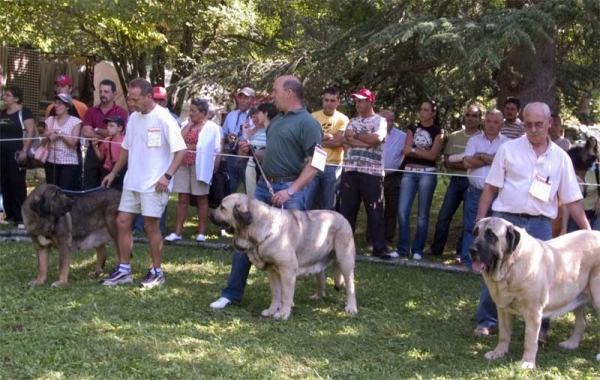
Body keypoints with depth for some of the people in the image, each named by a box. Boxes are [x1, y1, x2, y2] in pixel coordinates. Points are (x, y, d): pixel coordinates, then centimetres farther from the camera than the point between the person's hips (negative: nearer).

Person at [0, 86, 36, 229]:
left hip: (16, 153, -8)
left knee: (18, 185, -7)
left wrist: (24, 151, -21)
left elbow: (30, 132, -14)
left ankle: (20, 218, -5)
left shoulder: (24, 112, -7)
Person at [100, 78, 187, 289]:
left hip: (154, 184, -7)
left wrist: (167, 175, -22)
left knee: (151, 225, -2)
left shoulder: (164, 119, -14)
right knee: (122, 222, 7)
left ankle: (156, 272, 11)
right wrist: (113, 172, 18)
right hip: (132, 181, 7)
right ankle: (123, 270, 16)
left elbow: (180, 150, -16)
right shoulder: (133, 118, 8)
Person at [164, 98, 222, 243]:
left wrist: (214, 166, -9)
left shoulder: (212, 127, -2)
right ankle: (177, 232, 5)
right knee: (182, 198, 4)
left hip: (200, 166, -5)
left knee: (201, 198, 5)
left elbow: (217, 149, -4)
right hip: (183, 164, 5)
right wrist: (189, 125, -1)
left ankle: (201, 232, 11)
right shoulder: (187, 126, 13)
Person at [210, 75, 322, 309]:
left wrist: (291, 191, -22)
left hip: (289, 189, -8)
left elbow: (314, 164, -15)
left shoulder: (308, 123, -9)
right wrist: (251, 152, 7)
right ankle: (232, 293, 14)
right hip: (264, 185, 8)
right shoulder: (276, 121, 16)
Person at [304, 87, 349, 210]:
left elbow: (338, 141, -10)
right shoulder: (313, 116, 6)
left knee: (328, 207, 8)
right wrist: (327, 136, -12)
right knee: (305, 203, -4)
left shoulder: (343, 119, 3)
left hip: (333, 167, 0)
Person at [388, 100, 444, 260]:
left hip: (427, 174, -3)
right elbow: (406, 150, 1)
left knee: (422, 214, 1)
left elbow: (433, 155, -6)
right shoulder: (413, 128, 13)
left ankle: (418, 250, 9)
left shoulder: (438, 131, 4)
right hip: (409, 172, 3)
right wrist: (425, 152, -8)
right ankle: (402, 248, 4)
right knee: (402, 211, -5)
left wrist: (414, 150, -4)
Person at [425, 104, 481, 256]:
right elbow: (447, 162, 6)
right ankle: (436, 248, 18)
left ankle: (461, 251, 13)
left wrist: (454, 162, -13)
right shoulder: (454, 136, 9)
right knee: (443, 216, 6)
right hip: (455, 180, 4)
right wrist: (467, 164, -11)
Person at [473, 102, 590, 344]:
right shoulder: (508, 149, 2)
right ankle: (486, 321, 15)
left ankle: (539, 327, 15)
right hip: (505, 220, -1)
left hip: (540, 225, 1)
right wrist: (481, 217, -4)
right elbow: (491, 187, 3)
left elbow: (572, 200, 9)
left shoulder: (560, 158, 7)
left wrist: (587, 231, 3)